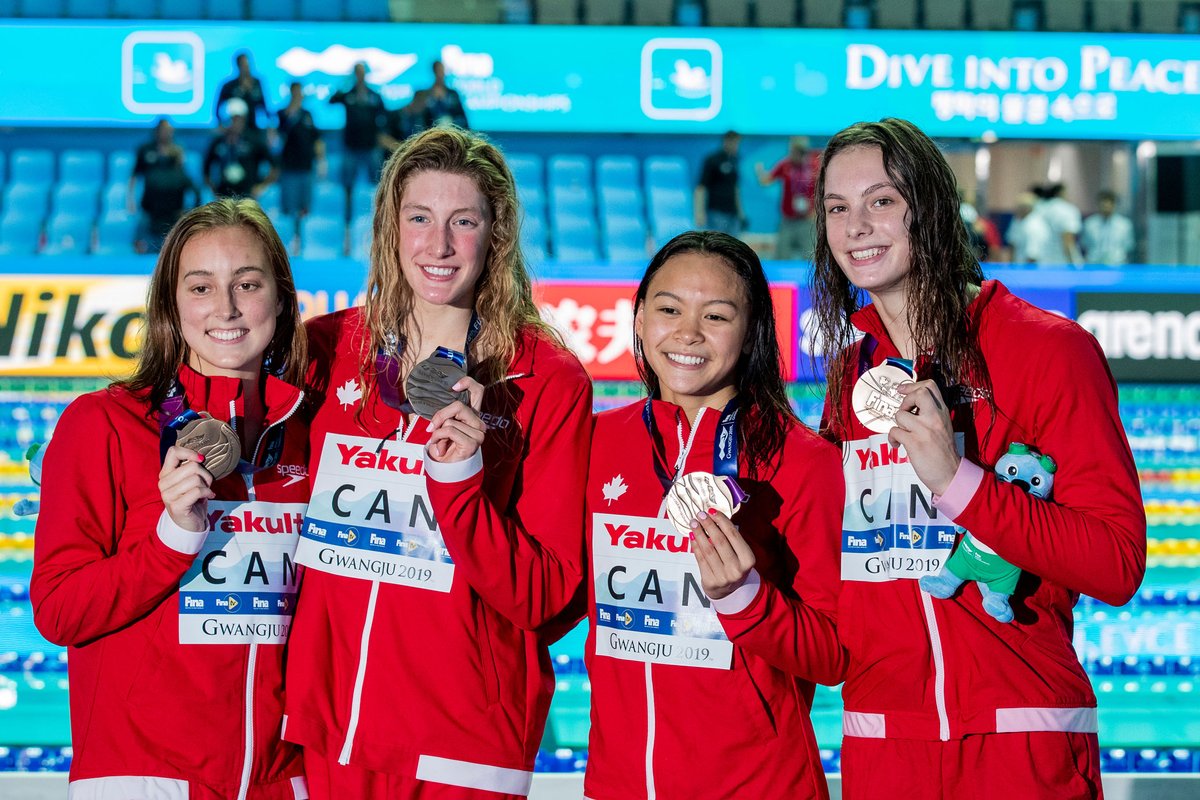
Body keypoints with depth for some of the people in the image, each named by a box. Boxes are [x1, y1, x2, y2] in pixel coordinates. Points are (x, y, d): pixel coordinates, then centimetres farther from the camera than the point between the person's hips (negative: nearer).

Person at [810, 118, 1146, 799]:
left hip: (1022, 741, -5)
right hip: (880, 741, 5)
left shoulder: (1049, 349, -7)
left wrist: (957, 480, -22)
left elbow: (1119, 565, -14)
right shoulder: (852, 372, 10)